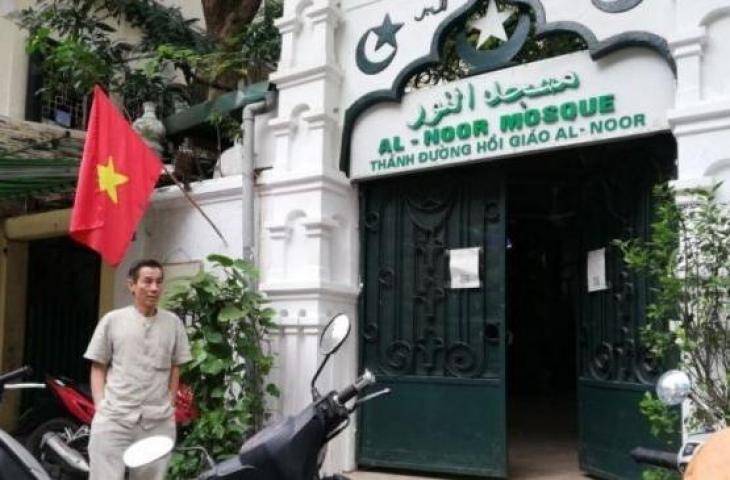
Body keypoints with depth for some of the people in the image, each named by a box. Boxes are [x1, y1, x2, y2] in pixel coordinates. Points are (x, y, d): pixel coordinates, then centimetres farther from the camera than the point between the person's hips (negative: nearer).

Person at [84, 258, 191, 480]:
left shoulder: (173, 323, 8)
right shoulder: (112, 320, 4)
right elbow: (98, 367, 6)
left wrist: (170, 405, 9)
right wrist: (100, 406, -2)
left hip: (158, 421, 2)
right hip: (114, 417, -2)